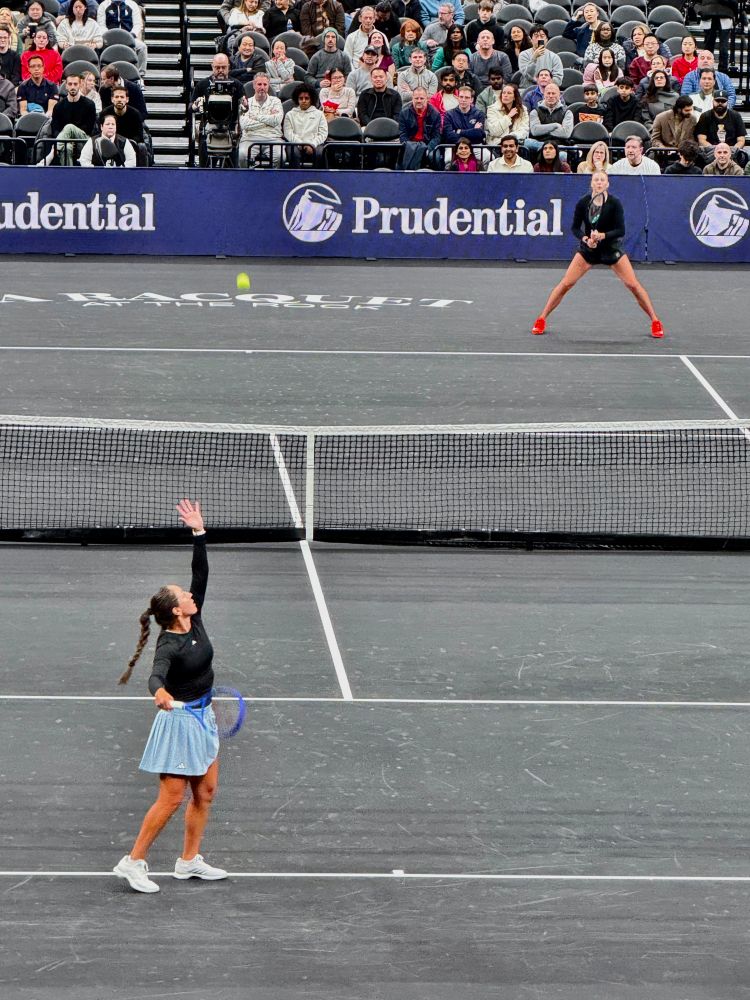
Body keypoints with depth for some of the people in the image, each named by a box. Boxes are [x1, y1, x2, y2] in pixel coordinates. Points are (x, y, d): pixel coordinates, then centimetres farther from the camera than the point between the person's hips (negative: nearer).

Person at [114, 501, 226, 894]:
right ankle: (133, 862, 3)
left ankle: (189, 860, 23)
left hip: (202, 718, 9)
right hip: (179, 720, -9)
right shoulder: (169, 647, -25)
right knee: (171, 799, -5)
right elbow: (157, 675, -43)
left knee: (205, 792, 13)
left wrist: (199, 533, -7)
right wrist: (160, 693, -66)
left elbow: (201, 575, 0)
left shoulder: (195, 623, -2)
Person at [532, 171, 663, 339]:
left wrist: (602, 235, -32)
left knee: (633, 285, -7)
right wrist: (585, 239, -24)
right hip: (588, 249, 1)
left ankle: (655, 321, 7)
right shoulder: (583, 203, -12)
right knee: (566, 283, -7)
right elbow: (575, 228, -5)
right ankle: (541, 319, 5)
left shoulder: (615, 203, -16)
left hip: (611, 248, -1)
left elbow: (621, 231, -17)